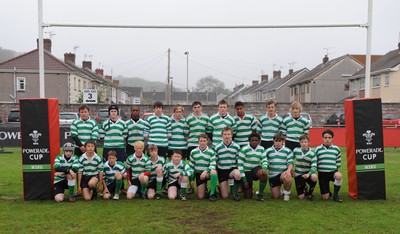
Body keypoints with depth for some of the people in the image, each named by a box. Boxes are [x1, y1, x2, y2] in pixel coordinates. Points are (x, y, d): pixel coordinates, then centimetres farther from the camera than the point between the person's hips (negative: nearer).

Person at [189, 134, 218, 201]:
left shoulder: (211, 152, -6)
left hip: (208, 173, -1)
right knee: (201, 197, -7)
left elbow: (213, 165, -13)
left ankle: (212, 194, -23)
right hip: (198, 174, 2)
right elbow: (191, 166, 9)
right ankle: (204, 188, 29)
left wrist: (206, 171, -32)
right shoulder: (193, 152, 1)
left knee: (214, 172, -39)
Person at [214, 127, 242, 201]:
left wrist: (238, 170, -3)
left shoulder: (237, 147, 0)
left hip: (232, 169, 0)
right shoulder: (217, 147, 0)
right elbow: (215, 161, 9)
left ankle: (234, 192, -11)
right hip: (222, 170, 0)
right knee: (224, 196, -6)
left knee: (237, 175, -39)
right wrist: (215, 171, 7)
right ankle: (220, 188, 32)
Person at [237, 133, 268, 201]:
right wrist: (244, 180, -13)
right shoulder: (244, 149, -13)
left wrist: (264, 168, -24)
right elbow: (240, 164, -12)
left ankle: (260, 194, -14)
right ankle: (248, 189, 38)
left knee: (264, 173, -35)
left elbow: (264, 161, 2)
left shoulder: (261, 149, -1)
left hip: (256, 169, 2)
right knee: (248, 196, 0)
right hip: (246, 172, -2)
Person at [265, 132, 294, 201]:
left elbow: (290, 163, -6)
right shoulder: (268, 151, 8)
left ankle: (286, 193, -8)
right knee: (276, 196, -3)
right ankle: (278, 189, 36)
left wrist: (288, 170, -26)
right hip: (272, 175, 2)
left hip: (283, 173, -2)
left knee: (288, 177, -39)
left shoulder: (288, 151, 2)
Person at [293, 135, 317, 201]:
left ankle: (309, 194, -10)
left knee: (314, 177, -38)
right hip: (298, 174, 0)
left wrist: (309, 174, -33)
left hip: (307, 173, 0)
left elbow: (314, 166, -16)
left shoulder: (312, 153, -8)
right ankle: (304, 188, 30)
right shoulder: (296, 150, -6)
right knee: (301, 197, -7)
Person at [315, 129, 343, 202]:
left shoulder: (336, 149, 4)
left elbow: (338, 163, 12)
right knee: (325, 197, -7)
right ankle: (328, 192, 33)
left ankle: (336, 194, -14)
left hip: (333, 171, 1)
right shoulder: (318, 149, 0)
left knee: (339, 175, -38)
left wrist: (334, 168, 2)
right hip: (322, 173, -1)